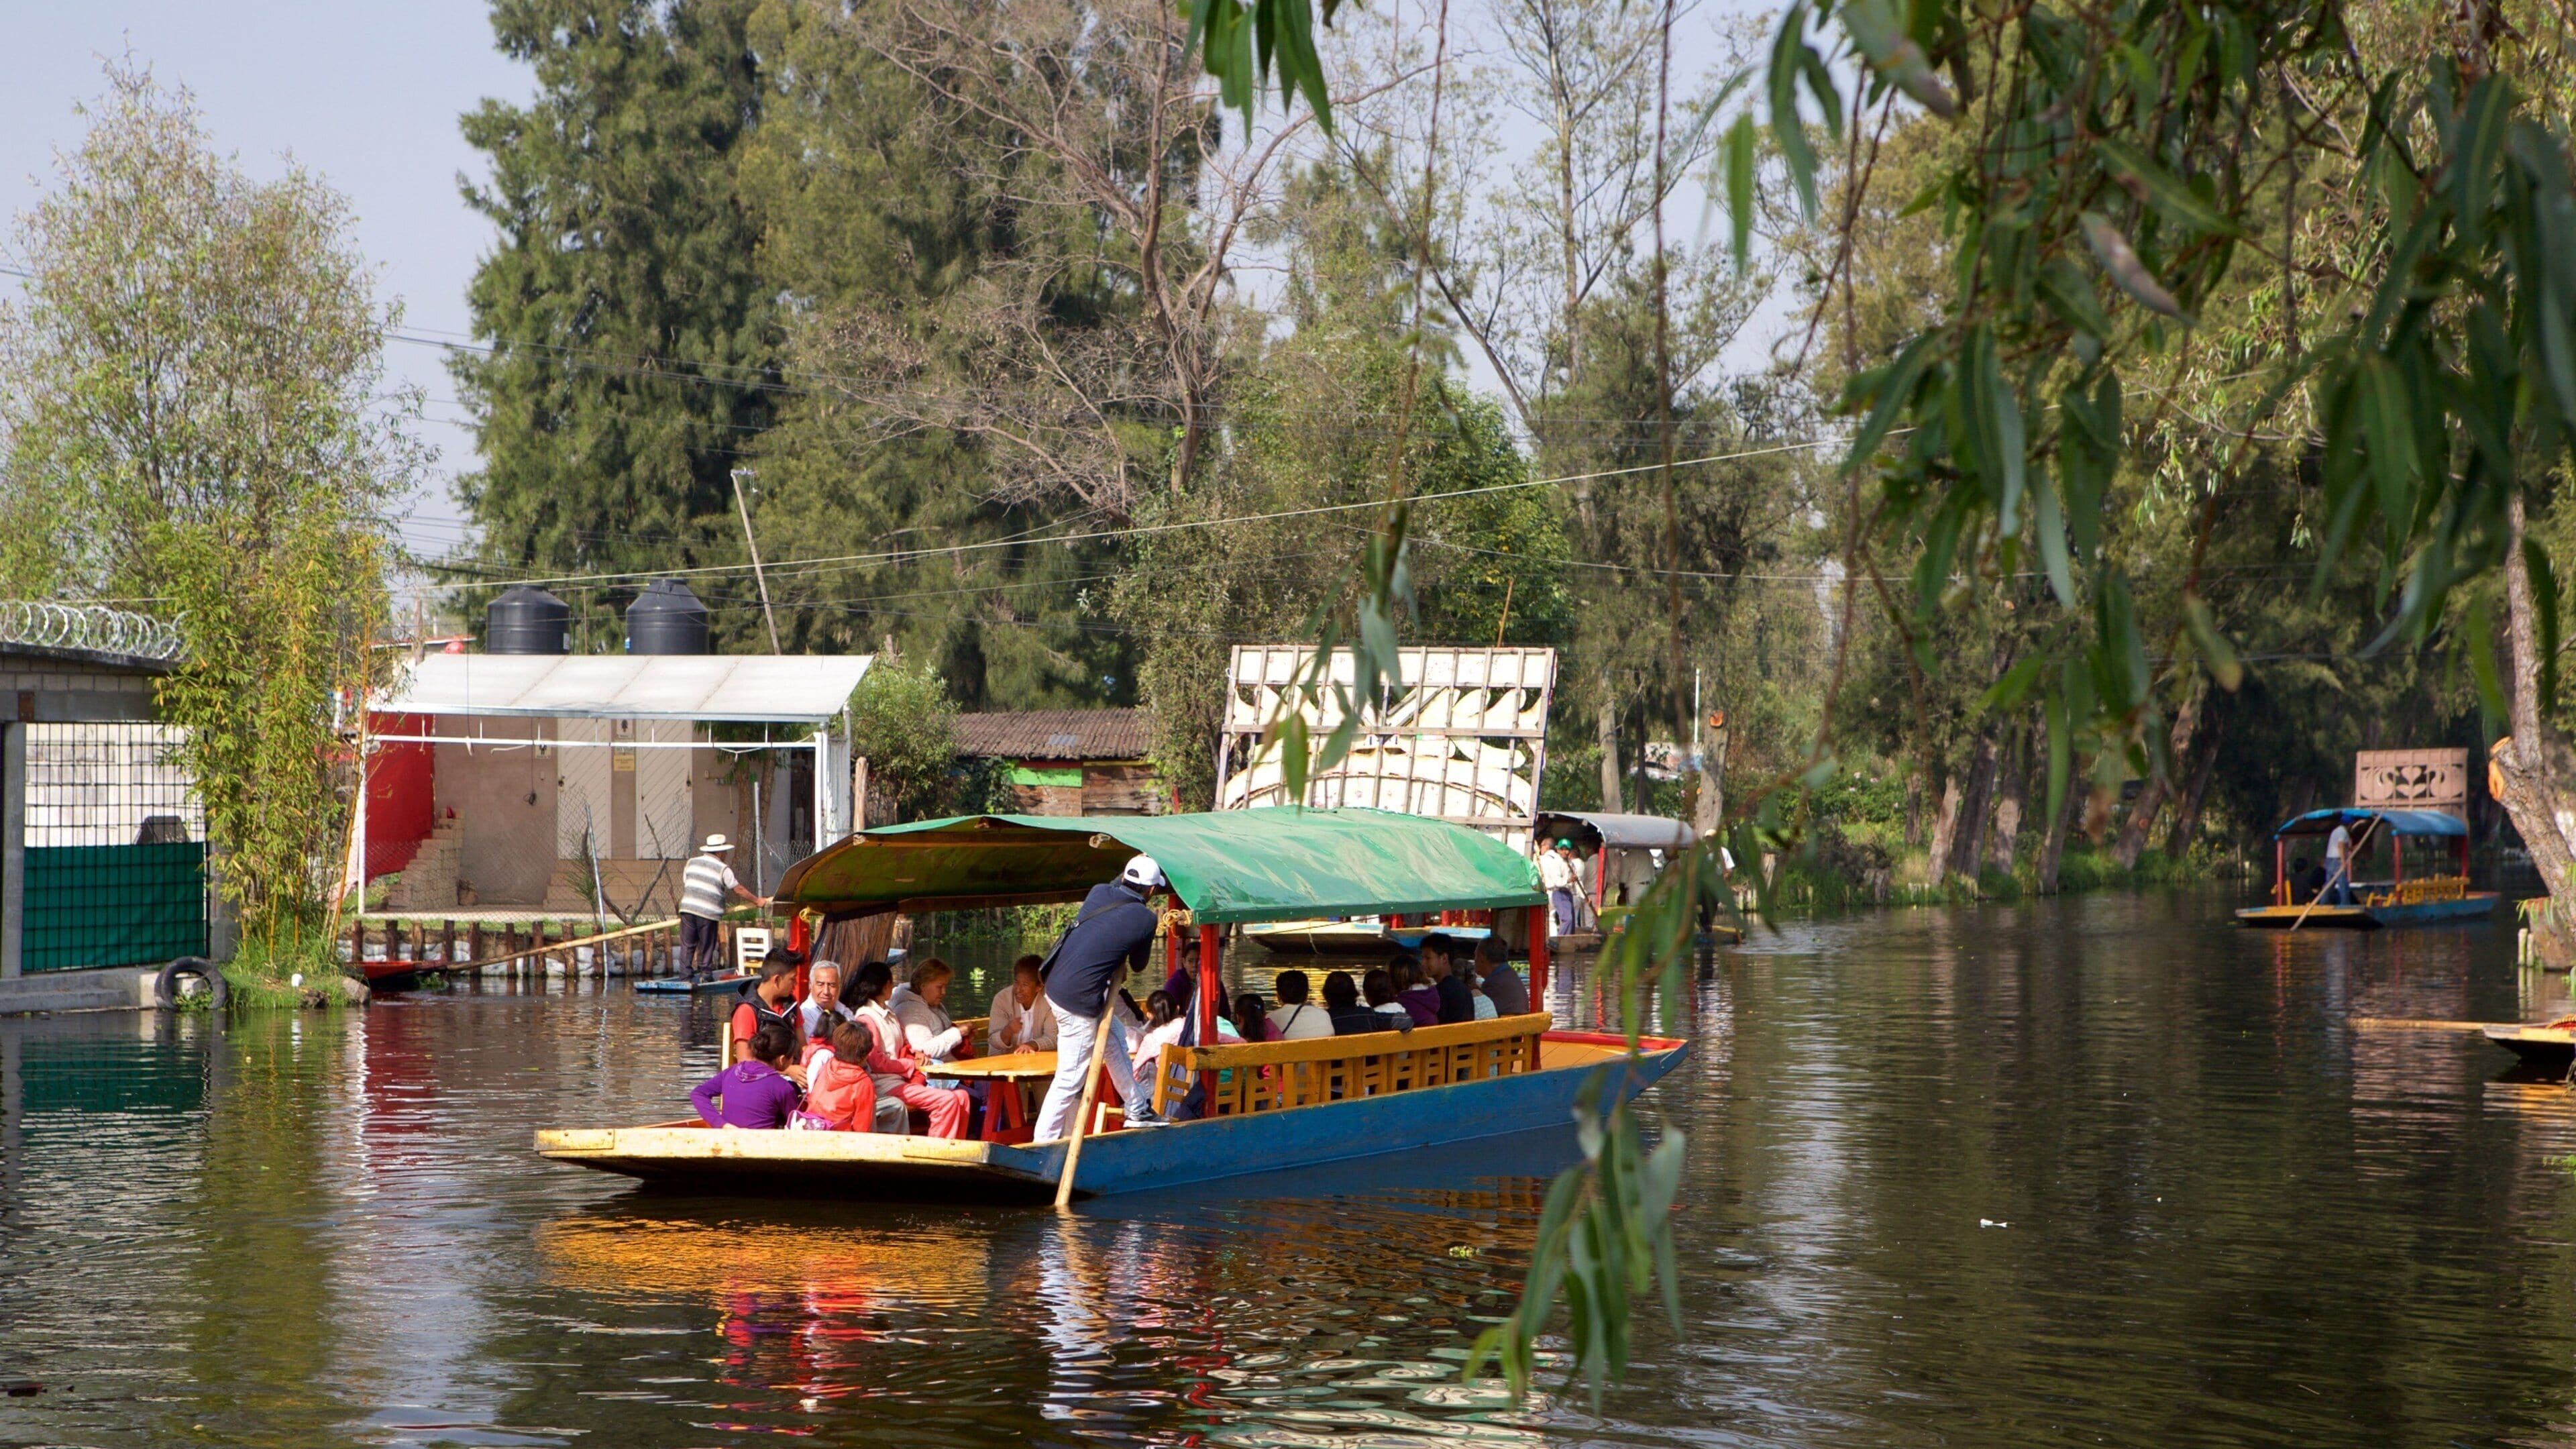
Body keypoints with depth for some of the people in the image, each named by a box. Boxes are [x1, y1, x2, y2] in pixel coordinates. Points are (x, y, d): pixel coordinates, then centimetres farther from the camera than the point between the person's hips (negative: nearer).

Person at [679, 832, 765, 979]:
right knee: (707, 948, 5)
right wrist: (757, 901, 13)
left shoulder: (691, 863, 13)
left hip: (687, 909, 4)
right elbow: (738, 890, 2)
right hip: (708, 912, -4)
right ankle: (706, 974, 7)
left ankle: (685, 973, 2)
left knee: (687, 945, 7)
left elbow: (686, 884, 18)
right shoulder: (723, 869, -1)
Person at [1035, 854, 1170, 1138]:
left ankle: (1136, 1111, 38)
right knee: (1070, 1080, -1)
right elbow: (1138, 965, 7)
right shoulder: (1145, 919, -9)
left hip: (1056, 985, 9)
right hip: (1078, 1001, -9)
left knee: (1116, 1038, 26)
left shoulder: (1099, 893, 4)